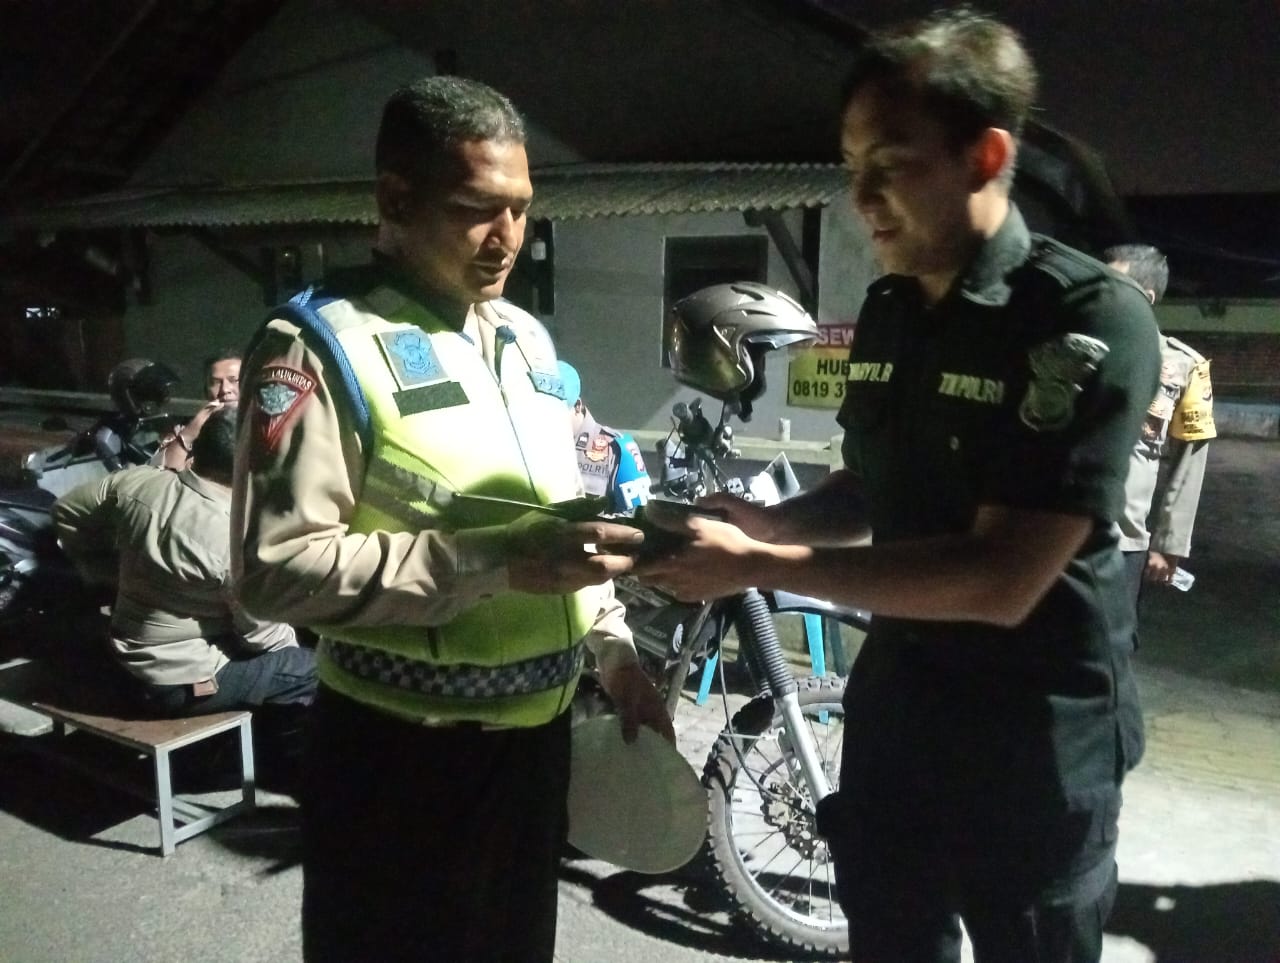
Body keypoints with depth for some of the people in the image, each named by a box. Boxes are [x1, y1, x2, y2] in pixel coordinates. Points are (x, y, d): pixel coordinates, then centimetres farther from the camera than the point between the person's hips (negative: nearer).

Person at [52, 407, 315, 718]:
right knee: (311, 668, 5)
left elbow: (66, 511, 8)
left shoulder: (135, 483, -10)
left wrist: (108, 575, 14)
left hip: (129, 659, 7)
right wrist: (289, 641, 6)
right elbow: (260, 634, -16)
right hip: (185, 683, -7)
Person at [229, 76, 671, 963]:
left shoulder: (525, 337, 11)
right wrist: (500, 563, -28)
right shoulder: (321, 344, -14)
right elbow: (277, 565, -23)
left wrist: (614, 646, 8)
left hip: (536, 734, 7)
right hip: (404, 757, -7)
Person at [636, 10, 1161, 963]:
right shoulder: (888, 310, 2)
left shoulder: (1093, 317, -20)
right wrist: (763, 522, -7)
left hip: (1035, 739, -6)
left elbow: (1002, 580, -28)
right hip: (892, 706, 6)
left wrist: (756, 567, -27)